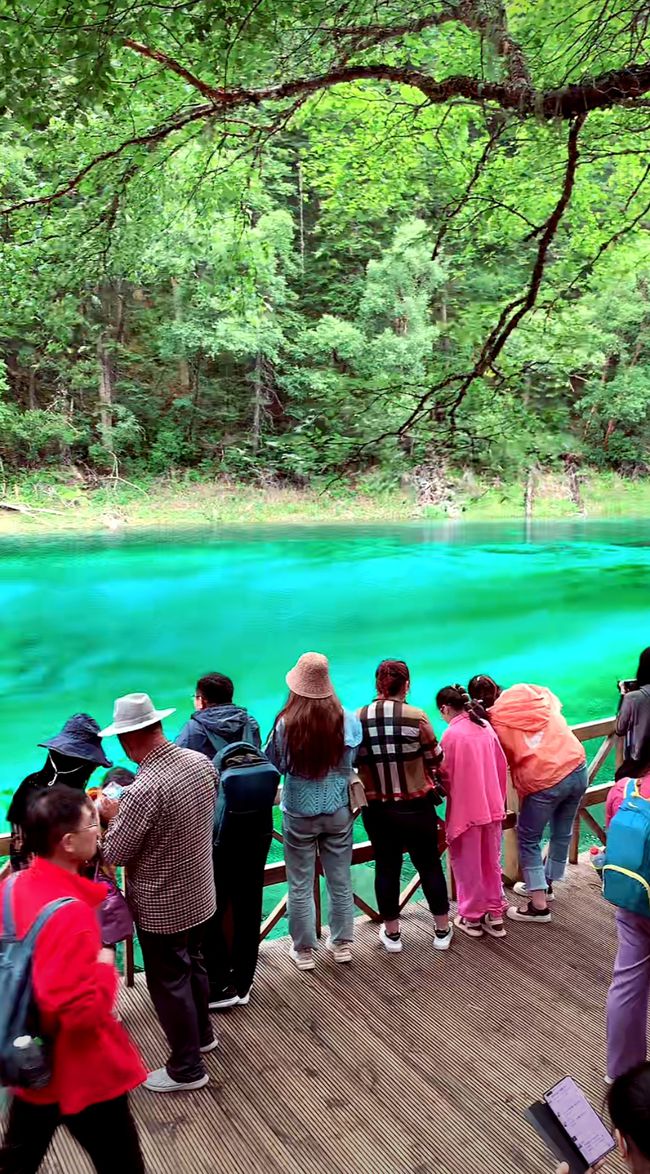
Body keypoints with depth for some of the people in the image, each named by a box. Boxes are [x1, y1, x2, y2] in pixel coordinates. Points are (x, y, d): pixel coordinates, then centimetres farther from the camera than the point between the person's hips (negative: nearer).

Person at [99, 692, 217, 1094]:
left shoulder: (143, 790, -32)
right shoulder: (202, 763, -9)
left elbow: (115, 854, -21)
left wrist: (114, 815, -3)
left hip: (161, 906, -7)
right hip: (199, 894, 7)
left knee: (169, 982, 12)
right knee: (193, 964, 27)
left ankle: (187, 1069, 28)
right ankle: (202, 1033, 48)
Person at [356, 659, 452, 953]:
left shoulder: (358, 719, -8)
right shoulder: (417, 717, -16)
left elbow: (354, 762, 2)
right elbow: (436, 760, -6)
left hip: (377, 809, 2)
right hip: (416, 806, -2)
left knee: (386, 867, 16)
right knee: (429, 865, 15)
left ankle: (392, 934, 28)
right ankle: (442, 931, 29)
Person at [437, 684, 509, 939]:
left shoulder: (452, 734, -17)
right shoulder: (485, 725, 1)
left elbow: (445, 775, -11)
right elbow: (501, 765, 8)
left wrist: (444, 792, 10)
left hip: (466, 810, -6)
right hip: (492, 806, 6)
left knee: (468, 866, 10)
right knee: (491, 862, 18)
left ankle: (471, 918, 22)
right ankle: (494, 915, 27)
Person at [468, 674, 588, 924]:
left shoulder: (495, 719, -6)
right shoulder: (531, 690, 8)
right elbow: (557, 705, 25)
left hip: (544, 782, -6)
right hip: (578, 768, 6)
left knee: (528, 840, 13)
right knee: (562, 834, 22)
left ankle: (539, 905, 14)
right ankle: (546, 884, 41)